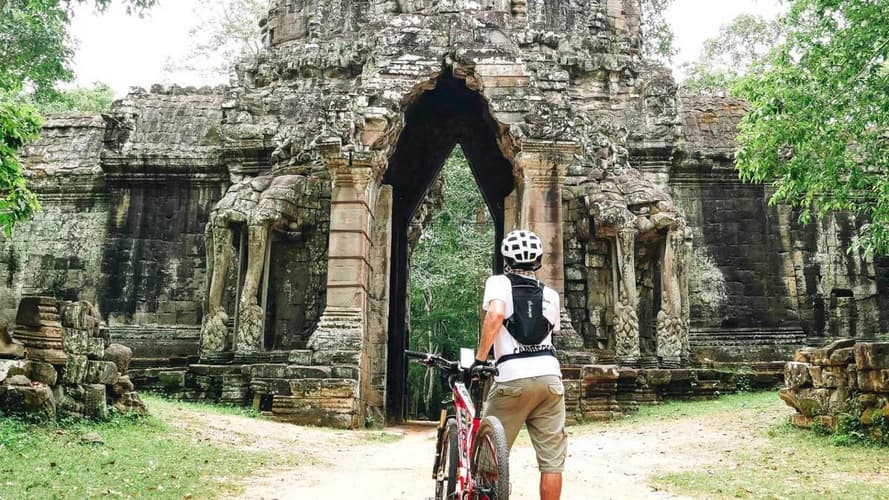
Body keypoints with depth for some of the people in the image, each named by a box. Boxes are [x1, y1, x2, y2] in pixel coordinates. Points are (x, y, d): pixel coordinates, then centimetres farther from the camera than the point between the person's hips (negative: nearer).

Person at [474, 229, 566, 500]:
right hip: (550, 376, 3)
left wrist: (479, 359, -11)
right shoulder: (550, 294, 16)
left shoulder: (499, 282, 4)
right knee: (552, 459, 7)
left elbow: (495, 315, -14)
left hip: (513, 378, -3)